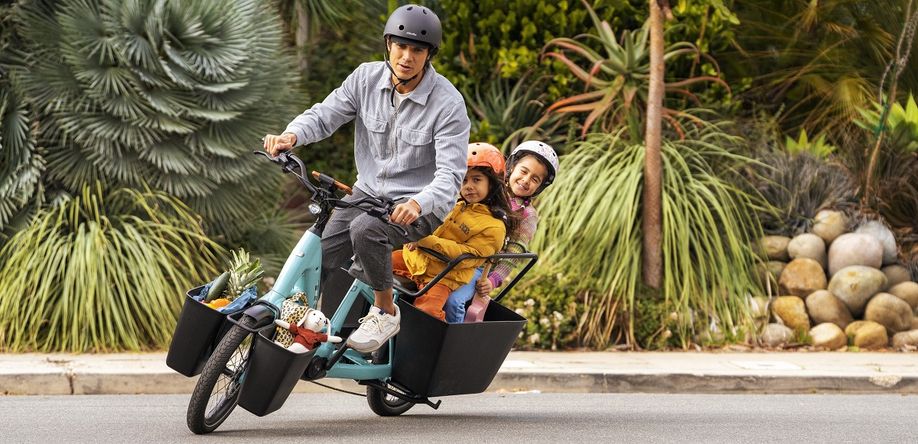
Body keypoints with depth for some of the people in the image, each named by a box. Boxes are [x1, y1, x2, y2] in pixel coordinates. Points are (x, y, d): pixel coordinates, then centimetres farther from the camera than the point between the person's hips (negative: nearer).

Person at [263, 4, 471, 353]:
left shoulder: (448, 103, -18)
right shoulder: (367, 78, -4)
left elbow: (450, 175, -23)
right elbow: (325, 115, -3)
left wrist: (417, 203, -44)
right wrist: (291, 135, -27)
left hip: (421, 206, -5)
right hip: (368, 192, 5)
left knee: (366, 229, -35)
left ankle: (385, 313, -14)